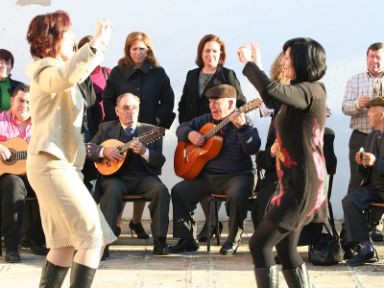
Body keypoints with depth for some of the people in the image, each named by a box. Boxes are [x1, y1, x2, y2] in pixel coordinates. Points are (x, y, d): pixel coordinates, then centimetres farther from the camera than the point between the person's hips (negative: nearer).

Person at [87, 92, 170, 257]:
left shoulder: (149, 130, 14)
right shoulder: (106, 128, 16)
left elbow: (160, 161, 4)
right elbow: (88, 149, 6)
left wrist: (143, 151, -16)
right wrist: (104, 151, -14)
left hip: (142, 177, 1)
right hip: (114, 175, -1)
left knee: (161, 190, -28)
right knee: (113, 191, -35)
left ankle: (159, 241, -20)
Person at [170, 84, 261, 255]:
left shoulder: (243, 122, -5)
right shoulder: (207, 120, 13)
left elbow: (253, 148, -21)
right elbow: (182, 128, 22)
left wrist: (242, 127, -37)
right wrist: (190, 134, -2)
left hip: (237, 175, -6)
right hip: (207, 175, 6)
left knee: (237, 194, -36)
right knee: (178, 191, -11)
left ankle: (233, 240, -13)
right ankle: (188, 240, -2)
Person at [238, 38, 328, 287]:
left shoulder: (310, 91, -16)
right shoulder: (305, 91, 14)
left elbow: (272, 93, -36)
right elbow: (276, 99, 35)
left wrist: (249, 63, -21)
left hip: (301, 184, -10)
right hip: (298, 181, 10)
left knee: (259, 245, -10)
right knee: (286, 249, 15)